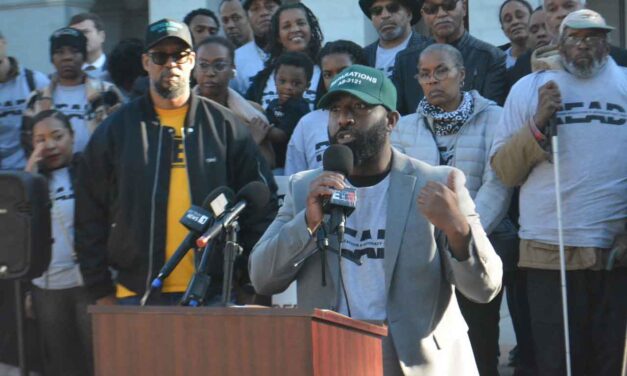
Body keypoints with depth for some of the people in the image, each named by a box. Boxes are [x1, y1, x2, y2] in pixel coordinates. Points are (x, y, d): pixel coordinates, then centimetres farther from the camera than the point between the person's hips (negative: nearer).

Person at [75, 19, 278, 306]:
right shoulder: (116, 129, 9)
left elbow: (263, 208, 10)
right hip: (136, 296, 0)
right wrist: (101, 292, 5)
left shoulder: (224, 126, 9)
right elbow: (90, 216, 10)